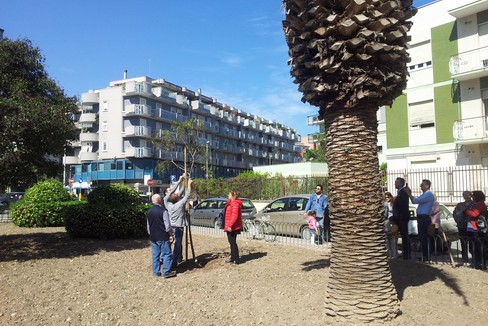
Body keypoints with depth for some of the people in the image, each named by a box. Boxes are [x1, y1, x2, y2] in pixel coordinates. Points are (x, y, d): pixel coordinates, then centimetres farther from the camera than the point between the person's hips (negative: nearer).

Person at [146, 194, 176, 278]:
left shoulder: (149, 211, 6)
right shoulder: (163, 211, -15)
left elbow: (148, 226, 14)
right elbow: (167, 225, -14)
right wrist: (170, 234, -3)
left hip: (153, 237, 6)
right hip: (163, 237, -6)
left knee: (155, 255, 12)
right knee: (167, 254, 3)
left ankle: (156, 272, 16)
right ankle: (166, 272, 4)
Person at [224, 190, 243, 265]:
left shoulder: (235, 204, -17)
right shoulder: (230, 203, 17)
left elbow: (234, 216, -25)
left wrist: (230, 225, -28)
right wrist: (228, 225, 21)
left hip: (232, 227, -11)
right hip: (229, 226, 11)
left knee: (233, 242, -6)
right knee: (232, 242, 16)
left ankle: (236, 260, -1)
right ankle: (232, 258, 26)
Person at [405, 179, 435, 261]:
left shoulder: (428, 194, -14)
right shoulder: (425, 194, 19)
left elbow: (416, 200, -23)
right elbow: (414, 201, 16)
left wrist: (409, 193, -13)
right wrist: (409, 193, 5)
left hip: (424, 218, -10)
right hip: (421, 218, 10)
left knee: (423, 238, -5)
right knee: (422, 237, 13)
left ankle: (425, 257, 0)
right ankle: (424, 255, 21)